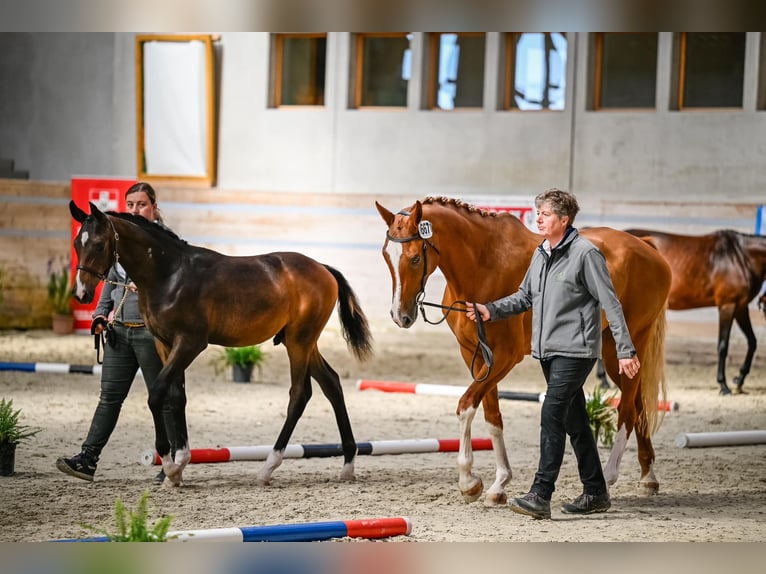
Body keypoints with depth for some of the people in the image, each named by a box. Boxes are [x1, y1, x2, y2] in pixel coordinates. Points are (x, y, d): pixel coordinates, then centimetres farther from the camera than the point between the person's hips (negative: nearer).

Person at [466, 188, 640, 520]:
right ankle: (595, 493, 23)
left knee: (552, 415, -16)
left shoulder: (585, 253, -11)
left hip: (575, 351, -8)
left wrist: (625, 350, -14)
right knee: (574, 421, 14)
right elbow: (524, 297, 21)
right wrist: (491, 311, 4)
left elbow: (610, 303, -11)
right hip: (548, 351, 8)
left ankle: (540, 497, -19)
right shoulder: (541, 255, 13)